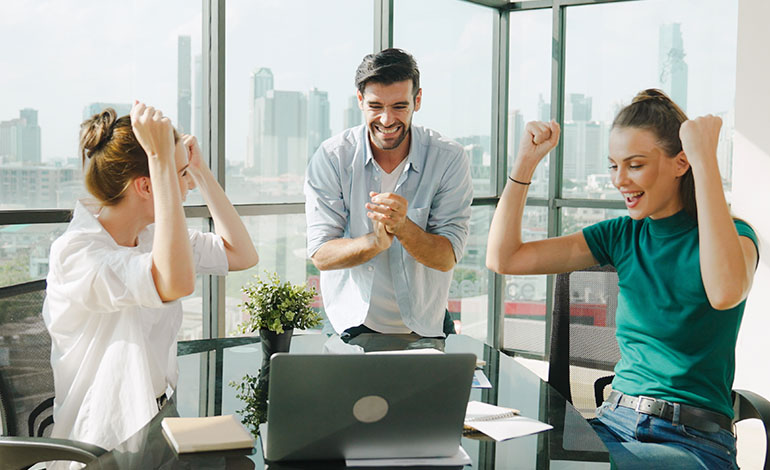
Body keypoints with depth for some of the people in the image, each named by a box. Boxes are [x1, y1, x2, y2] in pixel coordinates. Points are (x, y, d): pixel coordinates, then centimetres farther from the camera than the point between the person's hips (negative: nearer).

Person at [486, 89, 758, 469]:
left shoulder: (732, 235, -7)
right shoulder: (622, 236, 8)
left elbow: (725, 293, -34)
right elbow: (503, 258, 4)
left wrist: (706, 160, -29)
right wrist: (526, 160, -1)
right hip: (614, 423, 5)